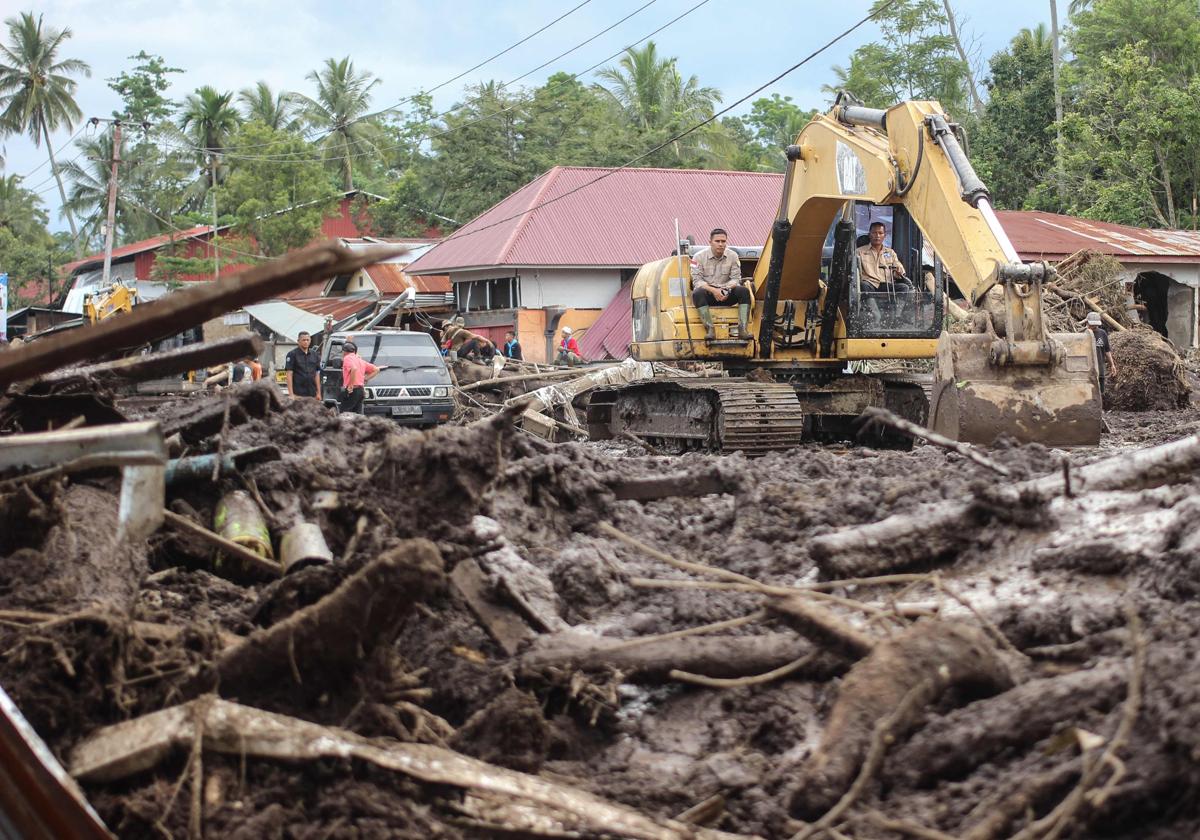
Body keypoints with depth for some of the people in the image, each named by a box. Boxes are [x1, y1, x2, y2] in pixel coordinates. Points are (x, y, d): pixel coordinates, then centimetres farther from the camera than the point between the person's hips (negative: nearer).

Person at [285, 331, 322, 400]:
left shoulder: (314, 355, 12)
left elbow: (317, 374, 14)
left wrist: (318, 392, 9)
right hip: (298, 394, -5)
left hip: (312, 394, 5)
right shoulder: (292, 354, -3)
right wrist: (291, 394, -13)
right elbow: (289, 374, -7)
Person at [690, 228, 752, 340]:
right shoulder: (699, 257, -3)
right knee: (698, 293, -36)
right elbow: (697, 281, -9)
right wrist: (713, 290, -26)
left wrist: (726, 290, -22)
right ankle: (710, 330, -42)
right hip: (708, 293, -2)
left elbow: (735, 279, 1)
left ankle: (743, 329, -33)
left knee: (744, 291, -25)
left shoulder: (733, 256, 5)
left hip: (726, 295, 2)